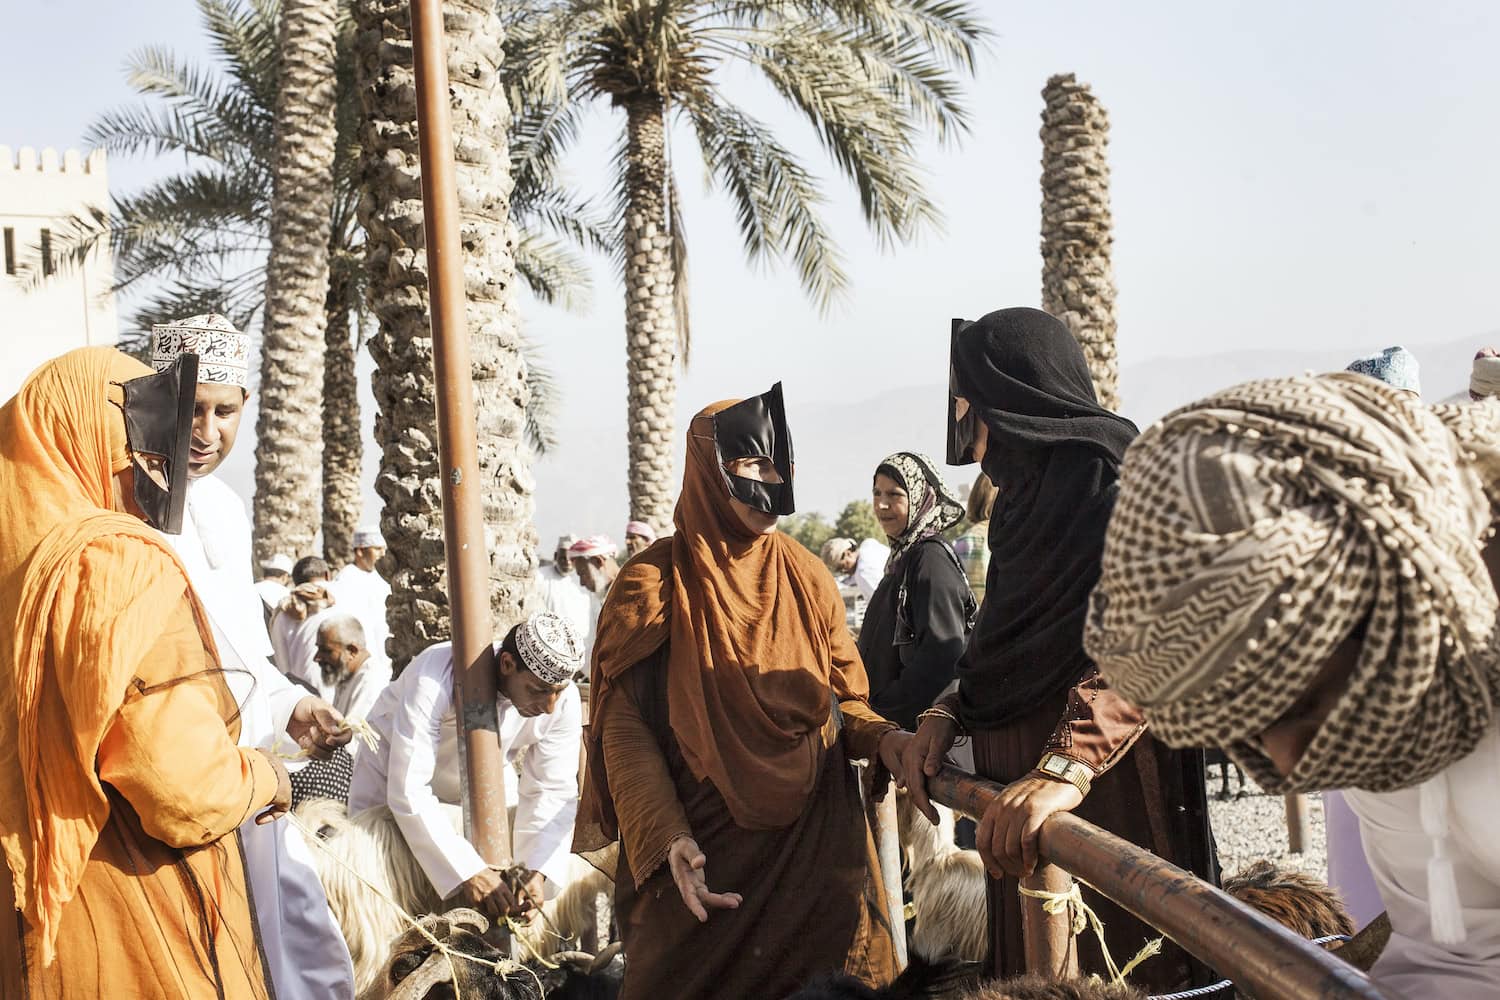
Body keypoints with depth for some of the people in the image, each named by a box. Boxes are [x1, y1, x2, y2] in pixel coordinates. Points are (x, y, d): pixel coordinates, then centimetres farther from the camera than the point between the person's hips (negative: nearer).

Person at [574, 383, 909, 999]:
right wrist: (667, 839, -20)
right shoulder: (656, 581, -6)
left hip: (818, 840, 3)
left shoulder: (806, 578, 5)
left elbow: (842, 698, 11)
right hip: (702, 849, -3)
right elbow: (625, 724, -8)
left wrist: (882, 739, -12)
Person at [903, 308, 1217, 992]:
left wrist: (1069, 764, -39)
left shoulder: (1106, 473, -13)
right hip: (1023, 792, 9)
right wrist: (948, 715, 7)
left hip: (1106, 788, -9)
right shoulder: (1033, 487, 15)